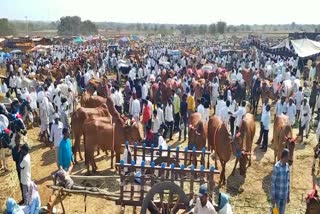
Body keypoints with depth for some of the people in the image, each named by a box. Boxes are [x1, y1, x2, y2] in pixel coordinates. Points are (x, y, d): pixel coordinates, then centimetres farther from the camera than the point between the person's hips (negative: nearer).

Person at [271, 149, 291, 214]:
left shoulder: (287, 166, 0)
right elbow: (273, 182, -15)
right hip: (277, 195, -6)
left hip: (284, 195, 6)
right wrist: (272, 196, -14)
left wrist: (288, 195, 12)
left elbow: (288, 181, 8)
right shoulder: (277, 167, -20)